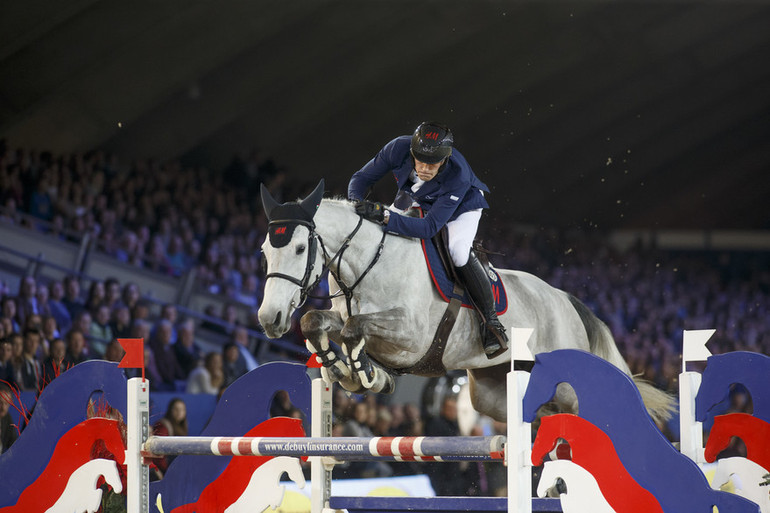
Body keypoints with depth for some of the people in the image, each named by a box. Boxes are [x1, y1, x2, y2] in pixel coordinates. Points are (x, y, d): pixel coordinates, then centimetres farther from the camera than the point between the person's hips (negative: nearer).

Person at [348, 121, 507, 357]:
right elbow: (362, 178, -21)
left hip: (462, 205, -5)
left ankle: (490, 320, -15)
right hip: (415, 199, 5)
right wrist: (356, 206, -43)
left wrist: (385, 216, -59)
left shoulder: (457, 176, -43)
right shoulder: (399, 148, -35)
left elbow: (430, 227, -46)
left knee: (458, 252, -29)